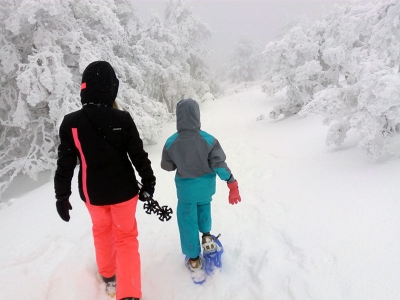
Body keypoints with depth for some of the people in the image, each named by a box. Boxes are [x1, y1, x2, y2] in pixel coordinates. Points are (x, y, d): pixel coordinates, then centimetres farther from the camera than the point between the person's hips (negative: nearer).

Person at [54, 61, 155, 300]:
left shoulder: (71, 123, -14)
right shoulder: (123, 119, -17)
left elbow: (65, 164, -9)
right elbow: (139, 156, -10)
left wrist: (62, 196, 2)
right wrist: (148, 182, 4)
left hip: (93, 193, 2)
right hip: (123, 190, -1)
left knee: (102, 230, 27)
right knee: (126, 237, 12)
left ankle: (108, 273, 47)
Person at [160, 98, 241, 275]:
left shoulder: (171, 142, -18)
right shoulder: (209, 140, -19)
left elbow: (166, 166, -4)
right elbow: (219, 164, -18)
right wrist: (232, 184, -10)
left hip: (186, 188, -1)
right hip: (206, 187, 1)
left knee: (188, 220, 14)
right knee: (204, 205, 34)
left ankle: (194, 259, 25)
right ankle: (206, 236, 29)